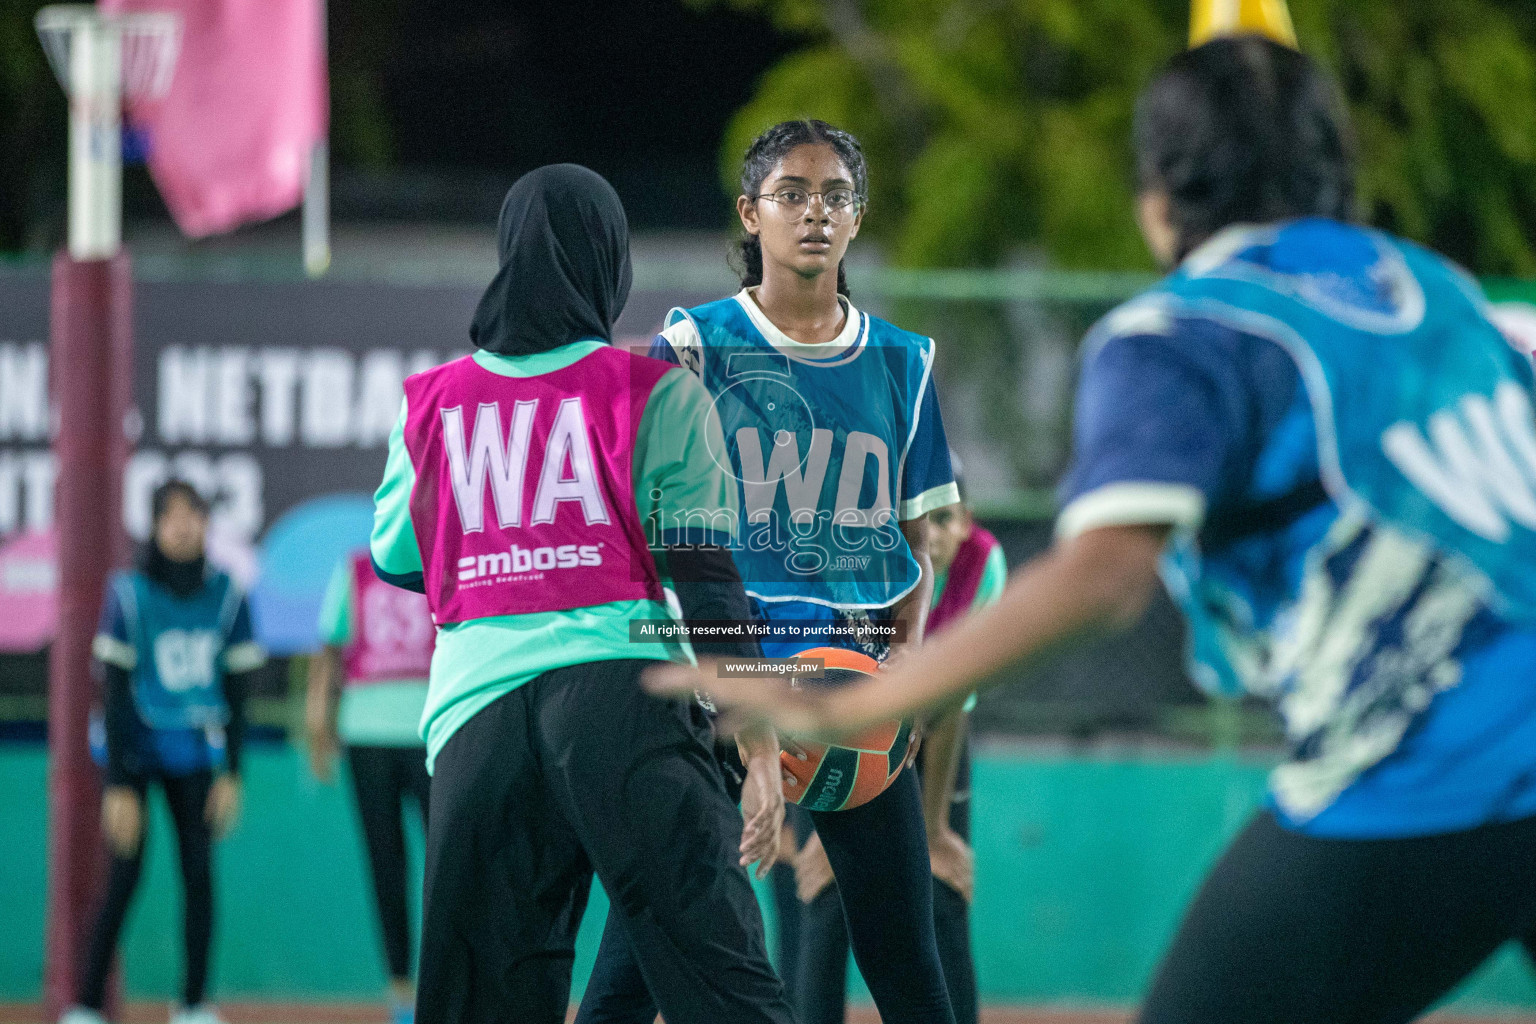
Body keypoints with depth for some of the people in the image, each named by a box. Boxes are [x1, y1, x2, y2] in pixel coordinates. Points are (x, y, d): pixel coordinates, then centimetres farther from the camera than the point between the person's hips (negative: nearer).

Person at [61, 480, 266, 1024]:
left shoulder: (225, 595, -1)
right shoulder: (129, 594, -11)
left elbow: (236, 691, 5)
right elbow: (115, 693, -11)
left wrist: (232, 774, 1)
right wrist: (119, 786, -14)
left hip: (194, 755, 3)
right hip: (135, 749, -3)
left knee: (198, 872, -2)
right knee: (124, 878, -10)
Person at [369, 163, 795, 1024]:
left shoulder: (433, 403, 14)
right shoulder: (657, 393, 4)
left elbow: (394, 559, 24)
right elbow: (706, 580, -1)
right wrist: (761, 746, -1)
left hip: (473, 710, 3)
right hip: (626, 693, -3)